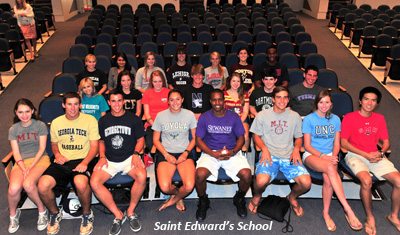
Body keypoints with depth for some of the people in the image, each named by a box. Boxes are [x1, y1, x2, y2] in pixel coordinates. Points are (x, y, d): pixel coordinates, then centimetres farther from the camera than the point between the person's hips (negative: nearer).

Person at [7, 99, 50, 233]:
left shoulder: (40, 125, 2)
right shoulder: (13, 129, 10)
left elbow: (42, 148, -2)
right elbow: (16, 152, 3)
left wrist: (31, 166, -14)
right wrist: (24, 168, -13)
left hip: (40, 159, -2)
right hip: (21, 162, 2)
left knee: (28, 184, -33)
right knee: (14, 189, -28)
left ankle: (42, 211, -7)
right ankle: (13, 215, 4)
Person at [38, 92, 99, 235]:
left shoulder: (90, 120, 2)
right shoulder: (56, 122, 14)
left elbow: (94, 146, -1)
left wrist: (85, 163, -17)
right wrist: (57, 154, 3)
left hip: (82, 160, -4)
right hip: (62, 161, 4)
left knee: (80, 182, -37)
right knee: (43, 185, -24)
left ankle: (87, 214, -5)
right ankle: (55, 214, 9)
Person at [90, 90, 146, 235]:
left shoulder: (134, 119, 5)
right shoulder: (103, 121, 11)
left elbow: (140, 139, 8)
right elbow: (101, 141, 19)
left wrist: (136, 154, -9)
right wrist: (102, 156, 2)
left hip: (129, 158, -2)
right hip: (109, 160, 2)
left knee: (142, 176, -34)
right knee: (94, 182, -26)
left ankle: (131, 211, -9)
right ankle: (118, 215, -11)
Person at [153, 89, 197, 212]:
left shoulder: (189, 115, 1)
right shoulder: (161, 116, 1)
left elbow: (194, 138, 7)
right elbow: (156, 140, 6)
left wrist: (186, 153, -8)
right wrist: (166, 155, -8)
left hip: (184, 153, 0)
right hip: (165, 153, 0)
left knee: (189, 186, -24)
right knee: (164, 187, -24)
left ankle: (174, 199, 11)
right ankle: (178, 194, 14)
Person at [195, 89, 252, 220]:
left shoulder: (233, 117, 3)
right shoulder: (204, 117, 1)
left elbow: (241, 138, 7)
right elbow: (198, 139, 0)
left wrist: (233, 152, -13)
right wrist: (213, 153, -16)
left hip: (232, 153, 1)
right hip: (210, 153, -1)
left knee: (246, 175, -26)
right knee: (200, 174, -31)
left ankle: (239, 199, 9)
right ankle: (203, 201, 3)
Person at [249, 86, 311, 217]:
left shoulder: (295, 116, 12)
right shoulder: (262, 115, 6)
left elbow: (298, 138, 19)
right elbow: (256, 135, 9)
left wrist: (296, 149, -3)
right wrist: (264, 148, -9)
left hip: (289, 157, 2)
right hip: (269, 155, -2)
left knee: (306, 183, -21)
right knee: (262, 181, -31)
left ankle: (292, 197, 16)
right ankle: (256, 197, 8)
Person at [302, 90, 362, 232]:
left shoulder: (335, 119, 10)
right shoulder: (309, 119, 0)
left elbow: (337, 144, 11)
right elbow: (307, 145, -3)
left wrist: (333, 156, -9)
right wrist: (322, 156, -16)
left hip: (329, 155, 3)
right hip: (311, 155, -3)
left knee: (328, 178, -32)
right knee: (330, 168, -36)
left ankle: (326, 213, -14)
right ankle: (348, 210, -36)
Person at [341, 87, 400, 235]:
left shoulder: (380, 118, 11)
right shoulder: (349, 118, -5)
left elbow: (386, 142, 13)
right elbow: (344, 143, -9)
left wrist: (380, 153, -10)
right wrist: (366, 155, -14)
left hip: (375, 156, 5)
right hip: (355, 155, -5)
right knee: (366, 181, -33)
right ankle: (370, 218, -9)